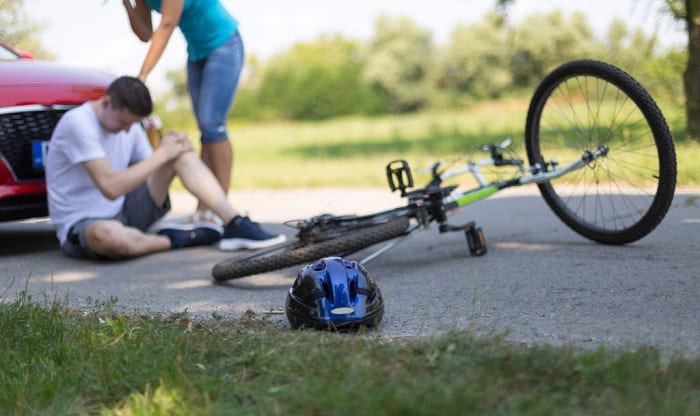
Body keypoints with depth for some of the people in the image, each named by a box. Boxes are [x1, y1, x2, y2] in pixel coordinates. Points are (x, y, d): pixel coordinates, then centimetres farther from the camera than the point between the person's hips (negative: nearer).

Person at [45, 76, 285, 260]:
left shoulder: (130, 124, 5)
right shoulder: (77, 123, -20)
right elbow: (110, 187, -29)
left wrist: (174, 149, -11)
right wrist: (161, 154, -21)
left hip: (124, 213, 7)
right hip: (81, 225, -7)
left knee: (180, 153, -5)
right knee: (107, 235, -46)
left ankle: (235, 224, -16)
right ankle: (175, 240, -17)